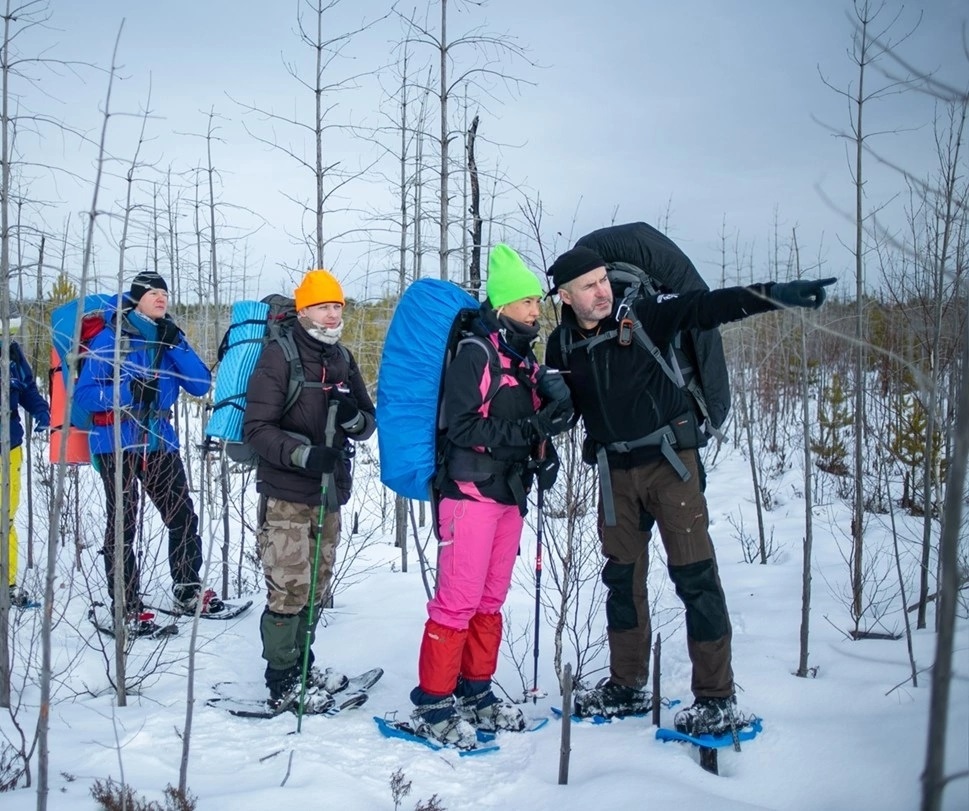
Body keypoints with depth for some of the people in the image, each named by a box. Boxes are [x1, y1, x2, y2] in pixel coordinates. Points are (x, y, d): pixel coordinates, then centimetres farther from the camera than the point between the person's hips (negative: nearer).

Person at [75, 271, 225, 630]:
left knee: (183, 516, 7)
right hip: (117, 442, -5)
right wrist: (127, 391, -23)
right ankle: (127, 607, 3)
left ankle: (187, 591, 23)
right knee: (123, 524, -4)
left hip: (160, 441, 5)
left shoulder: (171, 339, 10)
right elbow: (83, 393, -9)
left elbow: (201, 385, 1)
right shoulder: (110, 339, -5)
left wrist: (177, 345, -10)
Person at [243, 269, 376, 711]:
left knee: (316, 589, 15)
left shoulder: (343, 360, 11)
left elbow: (368, 424, 13)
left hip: (329, 495, 6)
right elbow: (257, 428, -13)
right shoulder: (280, 355, -8)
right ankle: (283, 684, 7)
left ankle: (302, 665, 31)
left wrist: (353, 417, -10)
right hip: (286, 495, -6)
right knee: (289, 591, -6)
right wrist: (303, 454, -26)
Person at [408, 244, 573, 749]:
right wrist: (528, 431, -22)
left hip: (510, 494, 8)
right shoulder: (475, 352, -9)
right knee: (458, 601, -7)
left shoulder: (526, 360, 16)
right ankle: (432, 703, 1)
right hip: (470, 492, -8)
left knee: (491, 599, 12)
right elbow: (461, 426, -17)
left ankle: (475, 690, 22)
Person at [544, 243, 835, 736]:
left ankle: (717, 698, -1)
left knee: (695, 576, -7)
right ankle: (626, 687, 24)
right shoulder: (561, 346, 3)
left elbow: (708, 307, -18)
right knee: (622, 578, 12)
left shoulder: (642, 316, -9)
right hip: (615, 472, 5)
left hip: (669, 460, -4)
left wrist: (776, 295, -30)